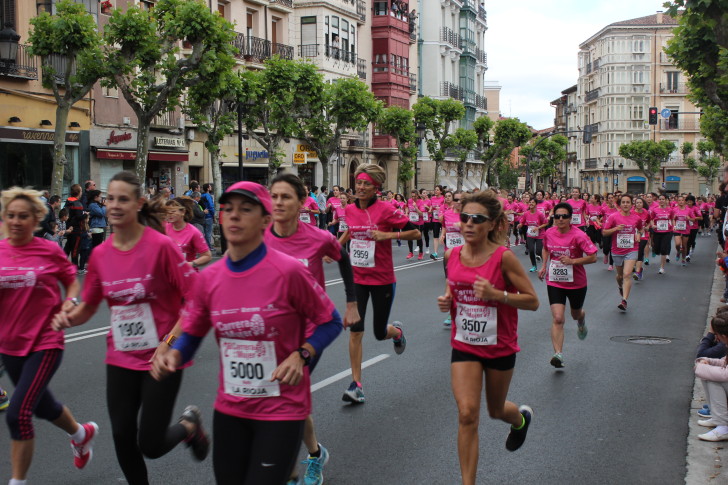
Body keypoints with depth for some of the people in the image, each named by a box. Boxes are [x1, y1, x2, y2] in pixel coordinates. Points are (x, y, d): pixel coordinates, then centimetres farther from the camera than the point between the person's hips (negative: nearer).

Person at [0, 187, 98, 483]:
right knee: (42, 405, 24)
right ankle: (82, 433, 54)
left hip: (45, 342, -5)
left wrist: (70, 302, -13)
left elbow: (73, 282, 6)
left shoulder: (49, 251, -8)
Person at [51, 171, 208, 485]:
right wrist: (67, 318, -10)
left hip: (160, 358, -5)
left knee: (151, 445, -2)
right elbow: (88, 306, 11)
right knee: (123, 440, 8)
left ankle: (190, 425, 30)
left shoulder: (161, 245, -16)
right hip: (120, 360, 5)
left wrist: (171, 341, -19)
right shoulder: (100, 254, 0)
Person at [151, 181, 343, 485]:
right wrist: (173, 355, -11)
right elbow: (192, 334, 9)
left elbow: (330, 322, -5)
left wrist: (300, 356, -20)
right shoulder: (209, 278, -3)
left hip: (281, 411, -4)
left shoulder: (288, 272, -16)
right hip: (229, 409, 5)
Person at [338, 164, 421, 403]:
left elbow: (415, 232, -11)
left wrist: (388, 234, -21)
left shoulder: (386, 210, -13)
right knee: (355, 330, -7)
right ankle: (356, 385, 1)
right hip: (357, 278, 3)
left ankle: (397, 331, 46)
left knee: (380, 333, 8)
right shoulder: (350, 209, 2)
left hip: (382, 280, -3)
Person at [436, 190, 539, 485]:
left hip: (499, 347, -2)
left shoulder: (503, 257, -18)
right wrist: (446, 300, -8)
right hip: (464, 345, 2)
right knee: (467, 414, -11)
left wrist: (496, 294, -29)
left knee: (496, 410, 19)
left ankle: (522, 418, 57)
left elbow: (532, 301, -14)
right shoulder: (453, 256, -5)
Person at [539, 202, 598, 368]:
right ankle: (558, 354, -15)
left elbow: (593, 257, -17)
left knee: (576, 314, 24)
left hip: (577, 283, -1)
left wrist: (572, 261, -27)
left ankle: (581, 321, 62)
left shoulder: (578, 235, -18)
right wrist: (544, 266, 5)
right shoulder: (549, 233, -5)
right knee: (557, 319, -14)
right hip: (555, 282, 1)